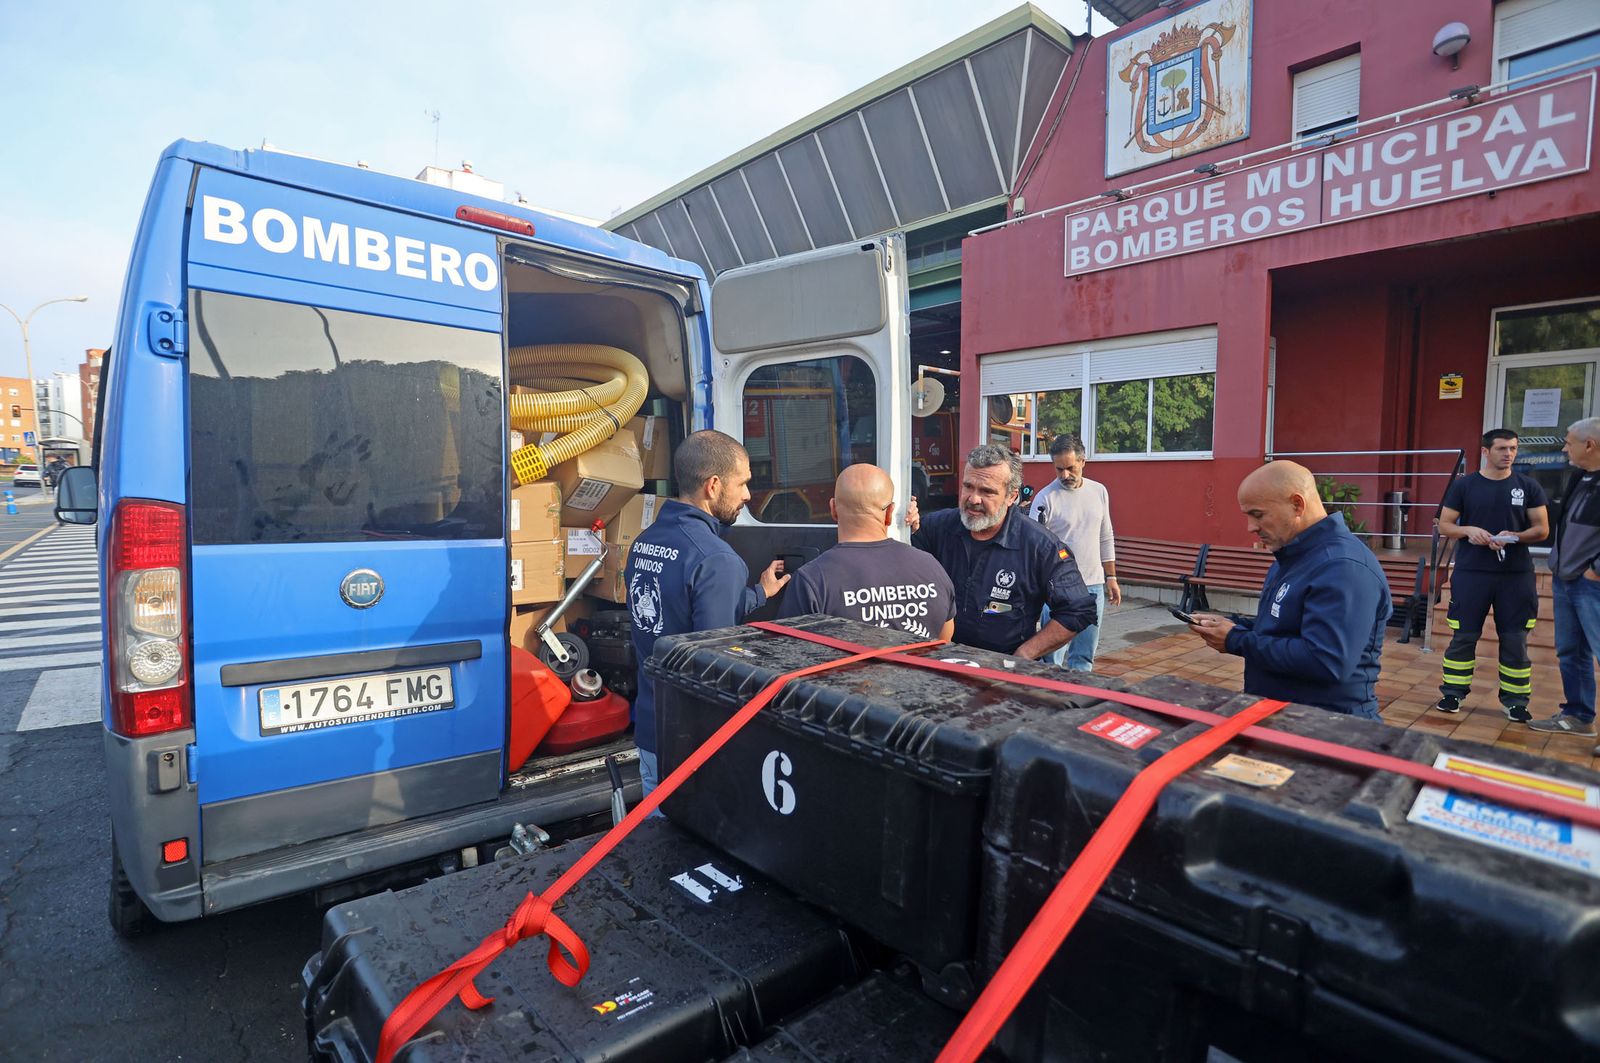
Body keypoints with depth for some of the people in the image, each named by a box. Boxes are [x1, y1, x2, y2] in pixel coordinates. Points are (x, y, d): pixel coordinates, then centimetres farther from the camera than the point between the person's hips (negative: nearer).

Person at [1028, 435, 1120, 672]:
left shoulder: (1099, 492, 8)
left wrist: (1111, 577, 15)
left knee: (1084, 658, 13)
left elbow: (1106, 539, 17)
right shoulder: (1045, 499, -9)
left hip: (1093, 586, 5)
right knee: (1053, 658, -3)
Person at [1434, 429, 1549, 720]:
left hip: (1516, 575, 1)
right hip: (1471, 573, -1)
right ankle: (1453, 692, 15)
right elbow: (1444, 525, 3)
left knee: (1515, 641, 6)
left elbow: (1542, 529, 4)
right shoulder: (1464, 485, 1)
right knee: (1463, 636, 4)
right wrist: (1468, 530, -17)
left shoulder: (1529, 486, 5)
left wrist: (1515, 537, -16)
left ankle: (1515, 701, 17)